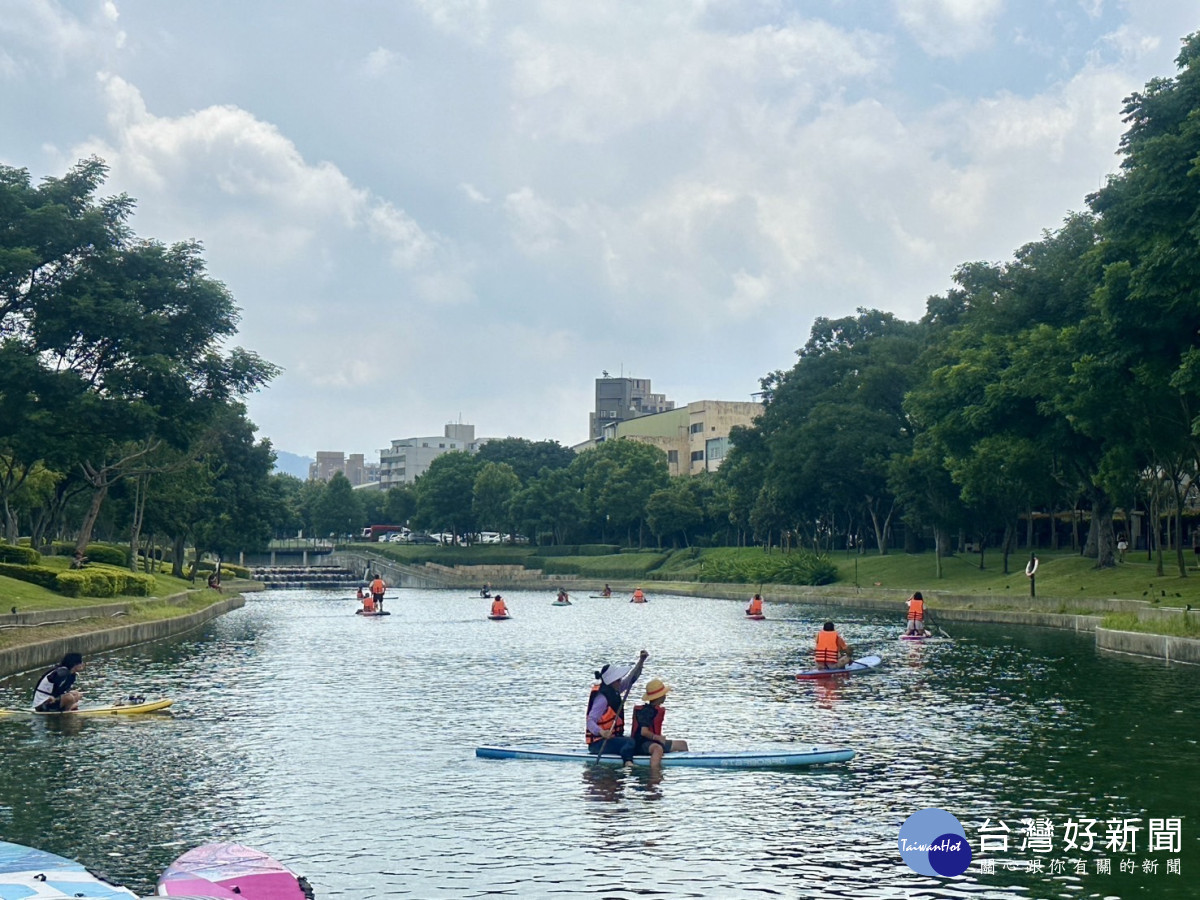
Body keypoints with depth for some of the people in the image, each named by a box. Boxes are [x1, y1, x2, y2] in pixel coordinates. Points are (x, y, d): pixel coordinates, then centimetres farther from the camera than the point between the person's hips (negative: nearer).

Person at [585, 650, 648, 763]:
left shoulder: (614, 691, 8)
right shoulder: (602, 697, -21)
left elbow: (631, 678, 19)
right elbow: (590, 721, -28)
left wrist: (641, 661, 9)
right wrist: (601, 732, -46)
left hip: (611, 737, 11)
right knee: (629, 742, -31)